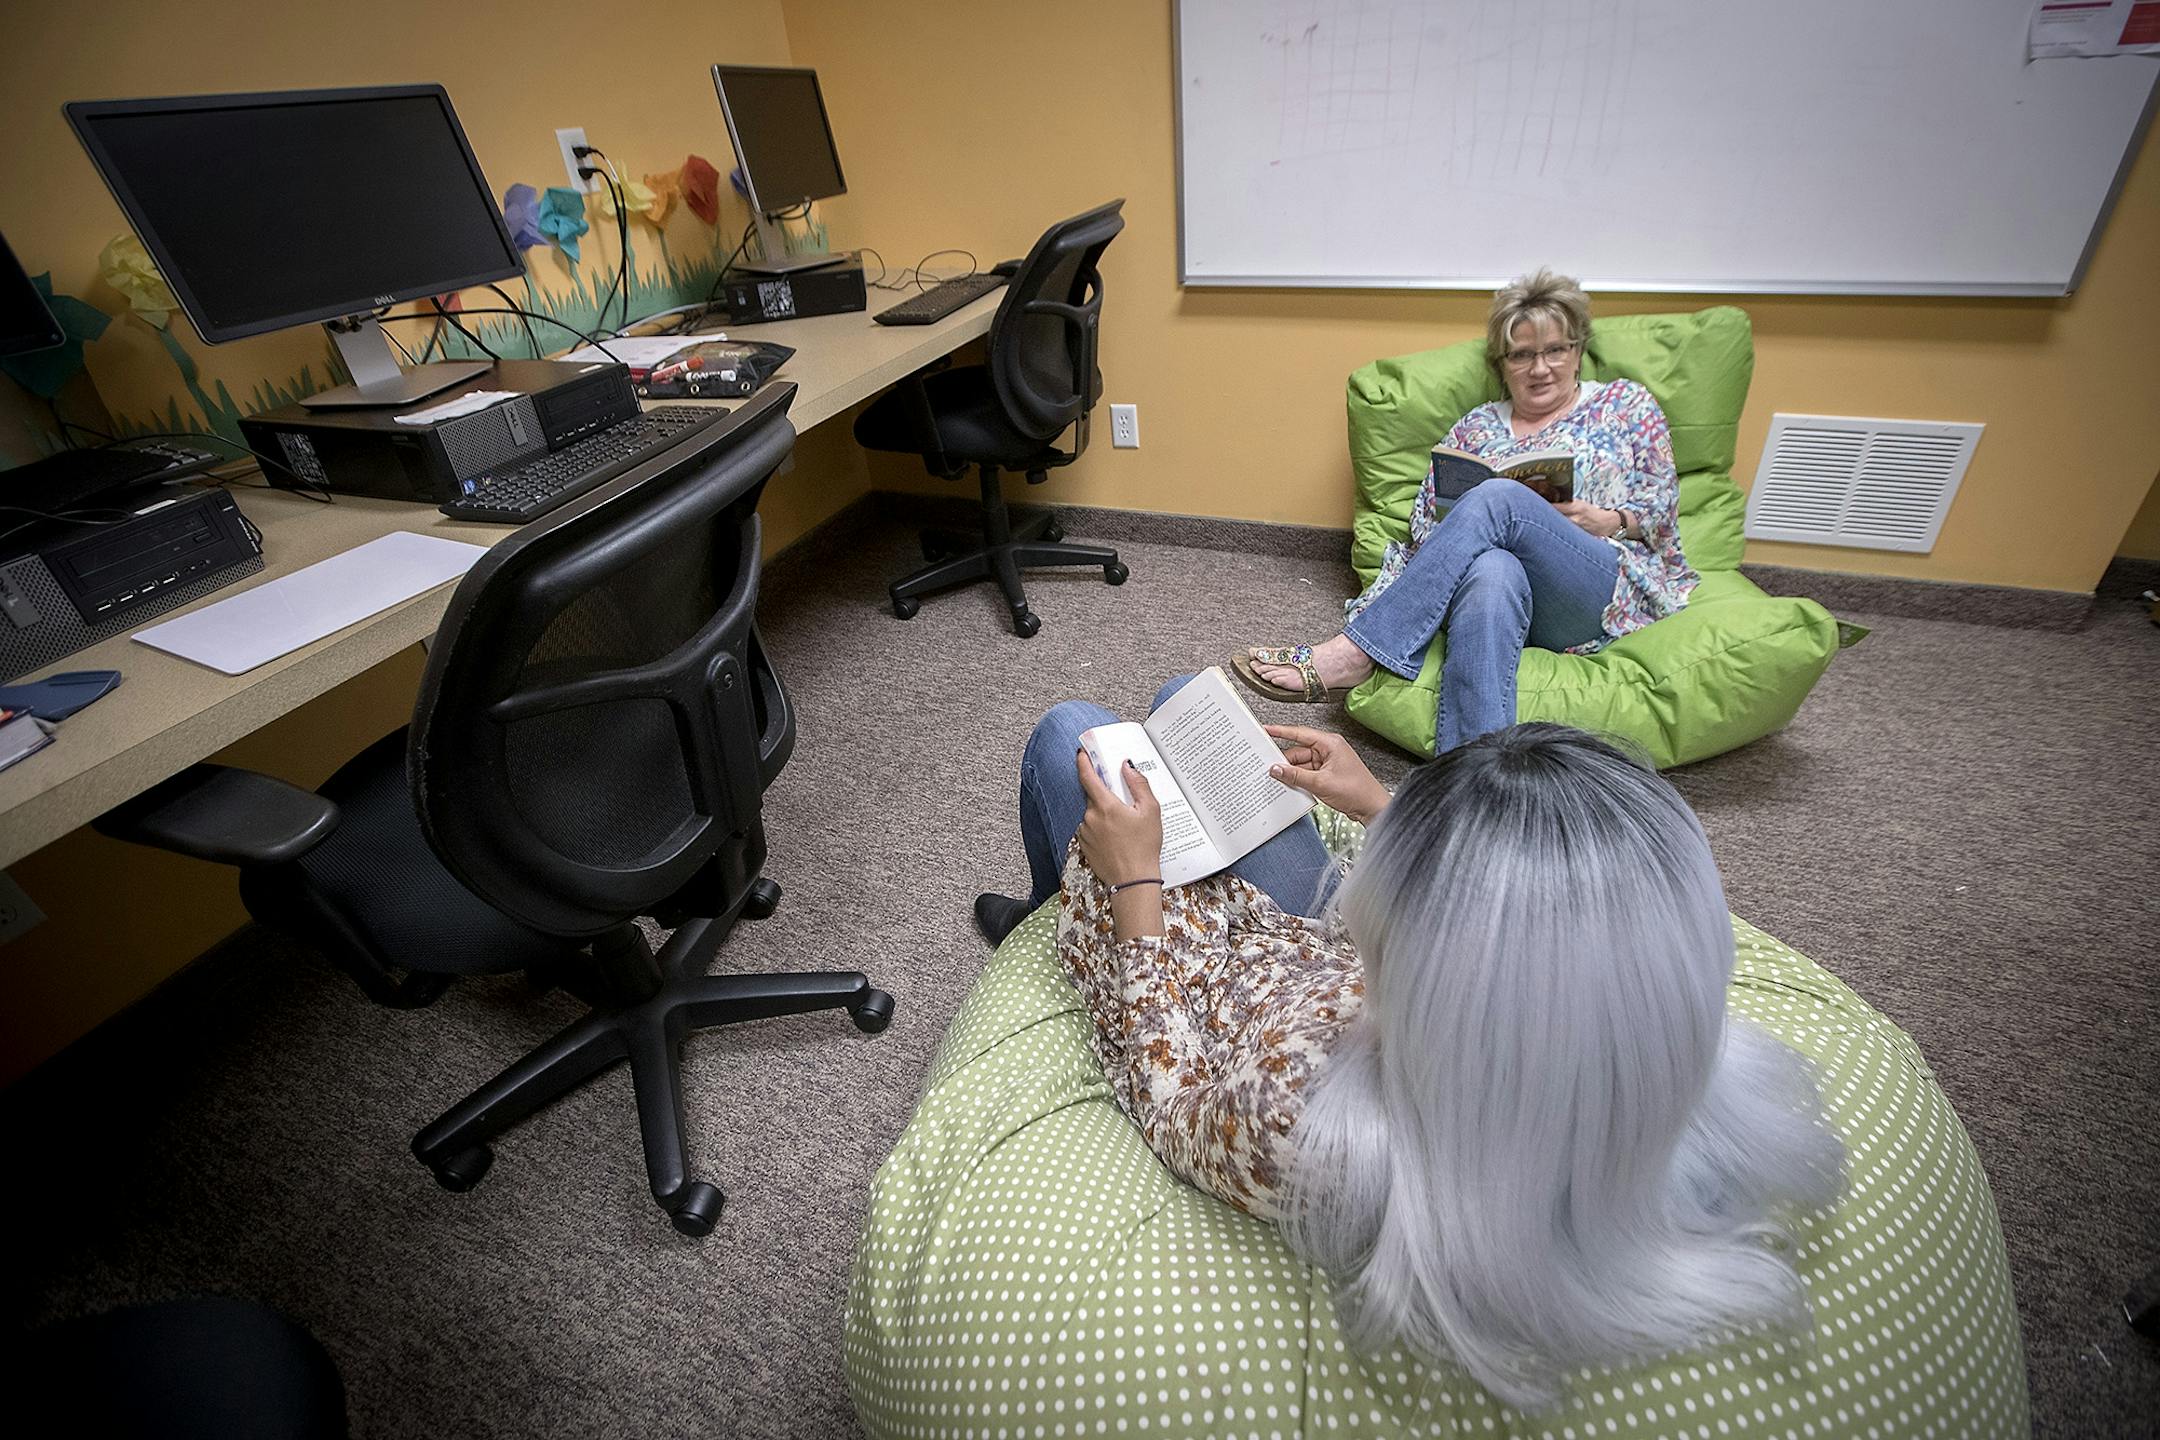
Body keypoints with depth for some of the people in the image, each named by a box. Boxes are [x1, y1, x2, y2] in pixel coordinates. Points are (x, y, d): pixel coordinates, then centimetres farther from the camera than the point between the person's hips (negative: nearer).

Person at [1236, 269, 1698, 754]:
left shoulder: (1627, 404, 18)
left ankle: (1351, 654, -37)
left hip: (1603, 592, -1)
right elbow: (1424, 521, 13)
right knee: (1492, 572, -40)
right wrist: (1468, 523, -9)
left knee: (1498, 497, -30)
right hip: (1503, 584, 1)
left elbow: (1662, 509, 14)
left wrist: (1607, 521, -6)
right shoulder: (1476, 427, 21)